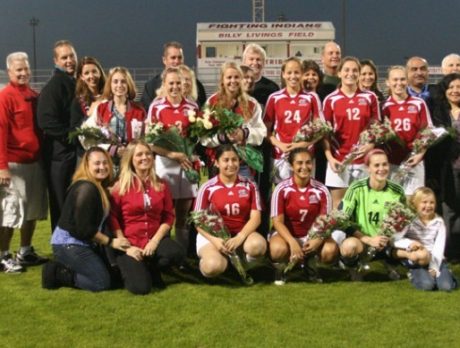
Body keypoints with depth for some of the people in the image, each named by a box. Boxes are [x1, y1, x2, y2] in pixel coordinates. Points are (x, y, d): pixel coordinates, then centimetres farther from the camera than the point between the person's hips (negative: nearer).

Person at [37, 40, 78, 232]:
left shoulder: (76, 84, 15)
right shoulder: (53, 86, -10)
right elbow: (47, 122, -19)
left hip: (76, 151, 8)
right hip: (59, 153, -8)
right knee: (62, 204, -1)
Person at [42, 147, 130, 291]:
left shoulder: (99, 187, 13)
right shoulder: (86, 188, -19)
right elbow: (84, 228, -21)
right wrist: (111, 241, -13)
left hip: (81, 243, 10)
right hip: (69, 244, -10)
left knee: (113, 271, 14)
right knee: (103, 282, -9)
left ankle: (62, 268, 10)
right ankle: (57, 274, -3)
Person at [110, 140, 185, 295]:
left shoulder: (161, 185, 6)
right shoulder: (120, 186, -2)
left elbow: (168, 216, 3)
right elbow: (113, 219, -3)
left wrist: (155, 241, -11)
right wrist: (125, 246, -13)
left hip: (154, 240, 3)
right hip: (130, 243, -3)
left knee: (177, 253, -30)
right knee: (140, 287, -22)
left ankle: (151, 269, 3)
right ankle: (131, 268, 15)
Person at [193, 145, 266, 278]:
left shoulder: (249, 185, 0)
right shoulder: (207, 188, -5)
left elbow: (255, 218, -5)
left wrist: (239, 238, -22)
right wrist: (214, 240, -21)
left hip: (242, 233, 2)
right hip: (213, 235, -2)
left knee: (258, 245, -33)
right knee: (213, 267, -31)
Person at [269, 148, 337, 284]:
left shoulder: (321, 190, -8)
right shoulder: (282, 189, -14)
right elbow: (278, 221, -15)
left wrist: (318, 240, -27)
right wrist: (293, 242, -29)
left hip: (312, 235, 3)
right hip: (287, 234, -2)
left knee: (331, 250, -27)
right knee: (278, 250, -37)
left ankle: (309, 263, 8)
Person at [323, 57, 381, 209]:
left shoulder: (370, 97, 6)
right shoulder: (330, 99, 1)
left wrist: (371, 144, -9)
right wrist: (329, 157, -8)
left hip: (364, 159, 1)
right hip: (339, 159, -1)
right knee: (338, 205, 3)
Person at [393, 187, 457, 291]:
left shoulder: (439, 222, 2)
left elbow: (439, 247, -4)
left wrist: (434, 267, -15)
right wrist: (410, 243, -29)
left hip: (436, 260, 2)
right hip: (417, 262, -1)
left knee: (446, 286, -21)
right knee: (427, 284, -26)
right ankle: (414, 274, 5)